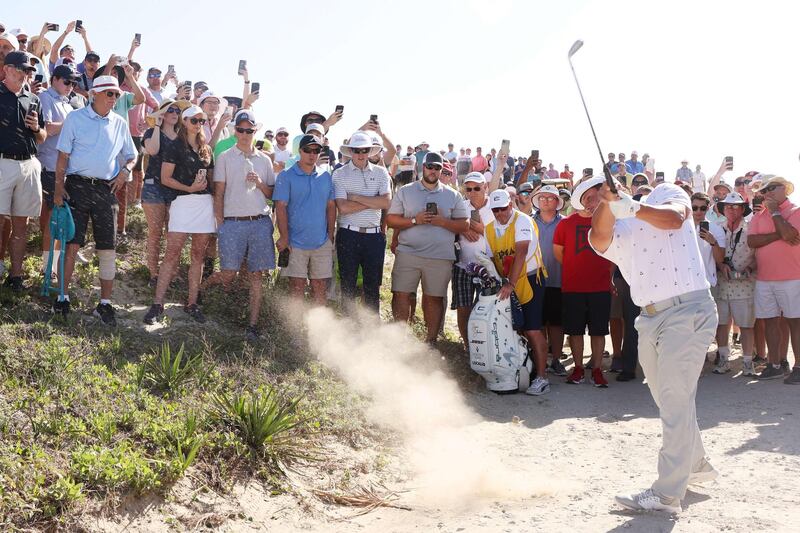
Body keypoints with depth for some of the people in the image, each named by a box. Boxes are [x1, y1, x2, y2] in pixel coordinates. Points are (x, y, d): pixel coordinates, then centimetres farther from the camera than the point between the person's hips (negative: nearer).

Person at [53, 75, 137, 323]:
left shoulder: (120, 124, 11)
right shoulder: (75, 118, 1)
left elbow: (131, 156, 21)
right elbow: (63, 156, 0)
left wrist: (125, 170, -1)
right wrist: (59, 187, -8)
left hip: (106, 189, 3)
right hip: (77, 185, -3)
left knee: (108, 249, 1)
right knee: (71, 244, -5)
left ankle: (105, 303, 10)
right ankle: (63, 297, 8)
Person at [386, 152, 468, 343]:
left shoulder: (453, 196, 10)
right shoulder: (405, 191, 9)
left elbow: (464, 225, 6)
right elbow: (391, 219, 3)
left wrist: (443, 221, -10)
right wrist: (415, 220, -11)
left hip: (440, 257, 0)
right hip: (407, 253, 0)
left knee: (434, 298, 4)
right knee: (401, 294, -4)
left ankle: (431, 340, 15)